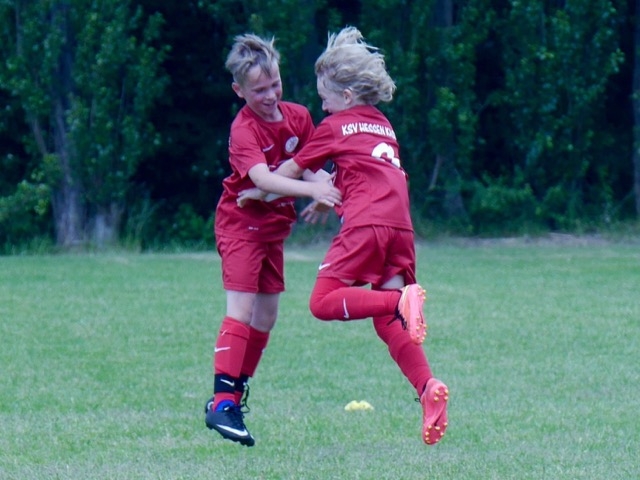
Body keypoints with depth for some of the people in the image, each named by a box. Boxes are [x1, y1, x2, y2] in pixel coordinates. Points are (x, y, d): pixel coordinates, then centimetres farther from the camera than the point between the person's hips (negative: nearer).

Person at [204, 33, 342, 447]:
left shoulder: (298, 117, 0)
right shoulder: (244, 130, -22)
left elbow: (307, 168, 1)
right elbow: (262, 178, -37)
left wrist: (326, 183, -22)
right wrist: (311, 190, -48)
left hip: (274, 225, 7)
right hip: (241, 223, -7)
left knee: (267, 313, 11)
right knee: (241, 306, -17)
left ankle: (239, 390, 21)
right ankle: (222, 402, -22)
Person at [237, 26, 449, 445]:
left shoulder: (335, 127, 9)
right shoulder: (383, 125, 26)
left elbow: (293, 170, 19)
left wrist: (259, 192, 34)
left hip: (366, 223, -7)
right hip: (401, 226, 7)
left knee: (323, 302, -7)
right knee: (388, 322, 8)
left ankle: (402, 300, -29)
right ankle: (428, 387, -13)